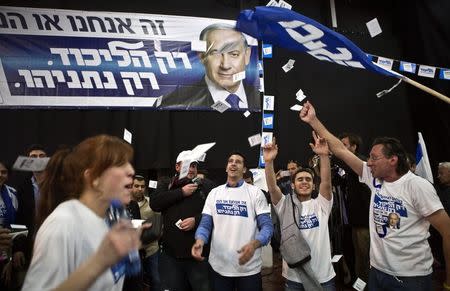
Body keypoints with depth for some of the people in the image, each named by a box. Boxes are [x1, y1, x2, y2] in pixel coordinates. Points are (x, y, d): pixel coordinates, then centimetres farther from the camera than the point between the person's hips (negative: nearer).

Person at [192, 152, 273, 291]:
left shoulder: (255, 192, -2)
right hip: (219, 266, 3)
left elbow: (267, 226, -7)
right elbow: (205, 224, 5)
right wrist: (199, 241, -17)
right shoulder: (214, 193, 7)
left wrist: (254, 245, -27)